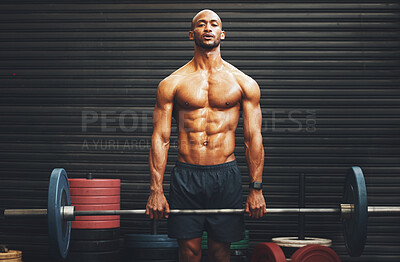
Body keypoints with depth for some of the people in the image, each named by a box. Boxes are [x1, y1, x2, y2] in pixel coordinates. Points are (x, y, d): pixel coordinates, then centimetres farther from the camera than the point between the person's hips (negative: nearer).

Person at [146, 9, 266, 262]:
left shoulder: (244, 83, 5)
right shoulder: (172, 84, 4)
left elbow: (253, 138, 4)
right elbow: (160, 138, 1)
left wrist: (256, 189, -1)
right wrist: (156, 190, -5)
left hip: (226, 175, 0)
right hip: (186, 175, 0)